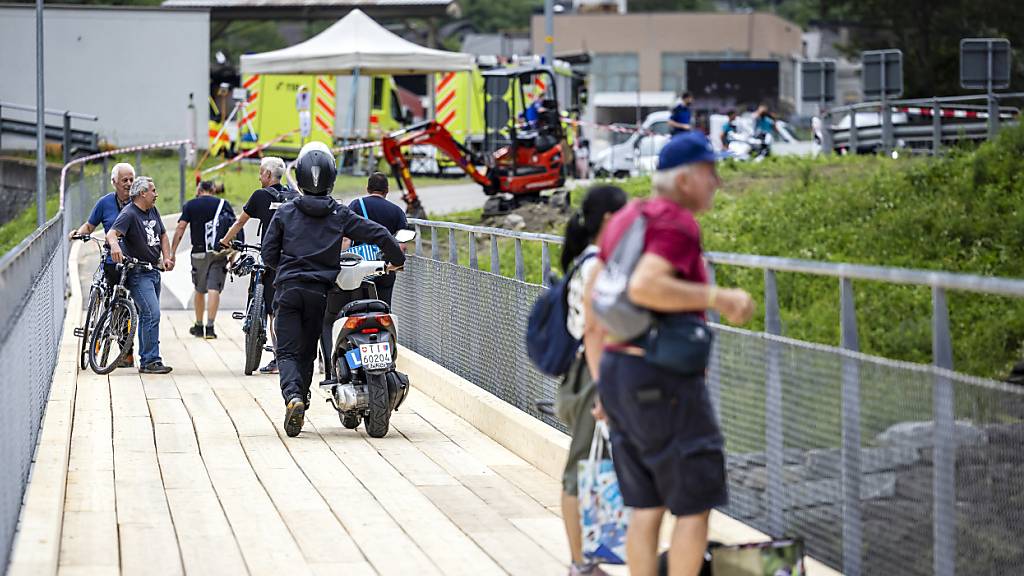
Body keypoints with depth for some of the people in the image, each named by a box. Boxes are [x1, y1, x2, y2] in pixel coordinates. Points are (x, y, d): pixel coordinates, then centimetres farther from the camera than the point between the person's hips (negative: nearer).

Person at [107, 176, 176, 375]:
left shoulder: (153, 211, 9)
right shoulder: (129, 214, -16)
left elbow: (162, 235, 20)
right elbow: (112, 232, -31)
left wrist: (167, 257, 5)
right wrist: (114, 245, -53)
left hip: (153, 270, 9)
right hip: (138, 273, -9)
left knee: (147, 316, 14)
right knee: (152, 314, -17)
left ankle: (146, 360, 23)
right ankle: (150, 361, -15)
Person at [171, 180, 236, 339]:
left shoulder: (190, 205, 5)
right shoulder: (224, 204, 6)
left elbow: (180, 228, -3)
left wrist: (172, 252, -3)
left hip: (199, 252, 1)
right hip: (219, 253, -1)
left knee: (200, 290, 15)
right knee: (213, 289, -6)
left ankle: (199, 326, 25)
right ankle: (210, 326, -17)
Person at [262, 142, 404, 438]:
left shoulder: (284, 213, 2)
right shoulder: (340, 215, 3)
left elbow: (268, 254, 4)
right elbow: (379, 234, 1)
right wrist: (397, 260, 18)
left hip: (288, 289, -1)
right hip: (321, 291, 1)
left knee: (287, 352, -3)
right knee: (307, 351, 14)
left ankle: (292, 397, -27)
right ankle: (301, 398, 13)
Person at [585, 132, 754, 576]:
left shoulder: (627, 219, 13)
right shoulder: (678, 224, -15)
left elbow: (593, 300, 14)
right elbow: (643, 288, -30)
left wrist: (601, 383, 18)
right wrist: (718, 298, -21)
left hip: (618, 370, 9)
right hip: (663, 381, -9)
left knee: (647, 508, 12)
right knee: (696, 505, 0)